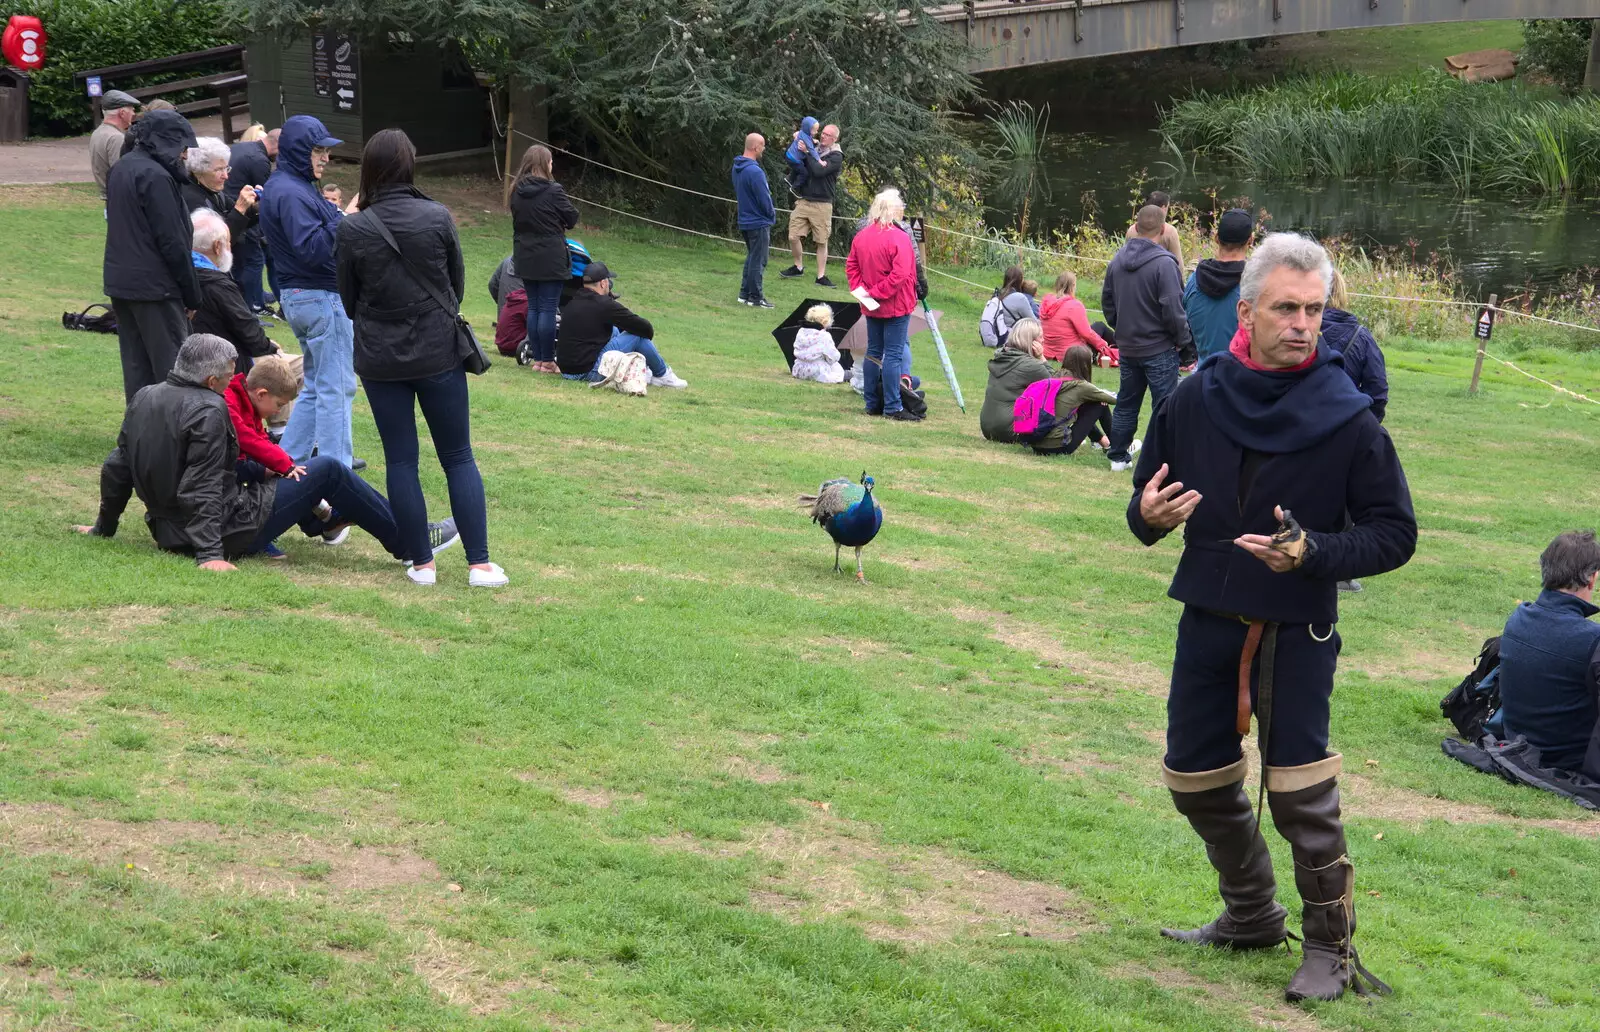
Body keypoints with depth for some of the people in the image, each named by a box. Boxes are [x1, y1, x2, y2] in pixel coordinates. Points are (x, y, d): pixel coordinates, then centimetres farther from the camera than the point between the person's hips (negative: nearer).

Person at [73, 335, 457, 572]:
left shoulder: (144, 398, 3)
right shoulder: (207, 412, -22)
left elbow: (117, 468, 11)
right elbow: (201, 491, -28)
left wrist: (104, 526, 21)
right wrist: (210, 554, -31)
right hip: (230, 532, -9)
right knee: (329, 469, 1)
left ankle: (325, 521, 51)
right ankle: (409, 542, 10)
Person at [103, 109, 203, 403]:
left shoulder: (121, 169, 11)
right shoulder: (156, 177, -17)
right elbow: (173, 242, -17)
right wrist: (192, 295, -9)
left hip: (120, 282, 9)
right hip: (154, 287, -9)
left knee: (136, 365, 12)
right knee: (171, 367, -3)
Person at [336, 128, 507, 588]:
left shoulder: (354, 230, -10)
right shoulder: (437, 217, -9)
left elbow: (348, 300, 2)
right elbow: (458, 285, 5)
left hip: (380, 359, 0)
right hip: (439, 355, 0)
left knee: (400, 460, 9)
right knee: (459, 458, 8)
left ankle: (422, 563, 10)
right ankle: (480, 564, 5)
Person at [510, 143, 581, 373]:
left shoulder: (517, 192, 5)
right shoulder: (553, 191, -14)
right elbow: (572, 218, -3)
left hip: (525, 258, 6)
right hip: (550, 259, -6)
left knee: (533, 307, 12)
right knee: (548, 309, -2)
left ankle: (536, 358, 15)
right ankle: (547, 361, 0)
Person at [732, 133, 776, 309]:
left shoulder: (737, 167, 5)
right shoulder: (754, 171, -25)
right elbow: (764, 199, -21)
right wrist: (772, 215, 0)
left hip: (745, 220, 9)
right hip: (759, 222, -9)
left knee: (752, 257, 20)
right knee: (758, 261, 0)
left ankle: (745, 293, 23)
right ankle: (756, 297, 6)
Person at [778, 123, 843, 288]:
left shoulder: (836, 157, -5)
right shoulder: (814, 149, 10)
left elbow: (819, 171, -19)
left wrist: (806, 152, -13)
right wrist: (797, 142, 1)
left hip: (822, 204, -4)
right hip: (803, 200, 4)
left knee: (822, 242, 1)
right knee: (793, 237, 0)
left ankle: (821, 276, 8)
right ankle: (798, 267, 21)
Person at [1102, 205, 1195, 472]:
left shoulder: (1117, 260, 3)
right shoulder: (1164, 263, -20)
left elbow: (1107, 302, 13)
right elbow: (1173, 311, -20)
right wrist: (1184, 342, -7)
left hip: (1127, 347, 7)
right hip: (1160, 348, -7)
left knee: (1126, 403, 18)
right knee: (1164, 408, 0)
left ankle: (1118, 456, 24)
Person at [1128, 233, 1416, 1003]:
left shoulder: (1346, 418, -13)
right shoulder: (1195, 399, -5)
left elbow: (1395, 534, -8)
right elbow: (1147, 502, 5)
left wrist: (1314, 554, -24)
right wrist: (1149, 516, -18)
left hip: (1297, 630, -4)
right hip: (1207, 621, 4)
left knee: (1299, 792, -5)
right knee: (1196, 781, 14)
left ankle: (1330, 946, 14)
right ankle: (1251, 917, 36)